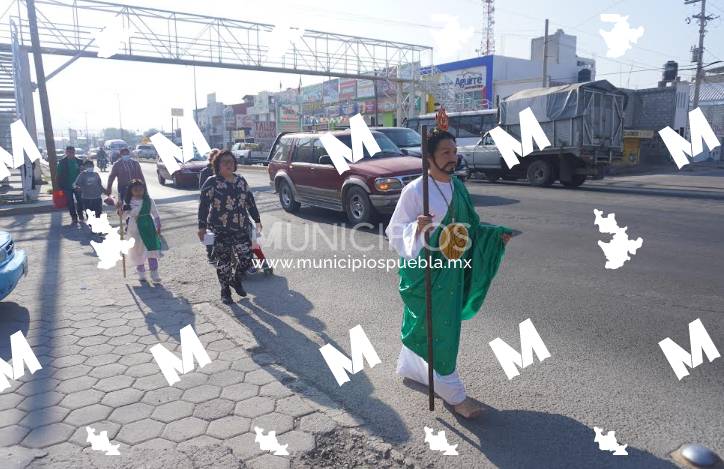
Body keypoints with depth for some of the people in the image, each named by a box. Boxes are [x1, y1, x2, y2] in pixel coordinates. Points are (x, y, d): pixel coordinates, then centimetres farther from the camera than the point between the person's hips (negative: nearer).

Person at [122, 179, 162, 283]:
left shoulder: (149, 200, -1)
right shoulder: (127, 202, -2)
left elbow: (155, 214, 5)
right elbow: (124, 217, 4)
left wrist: (158, 226, 4)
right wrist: (123, 211, -16)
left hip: (148, 228, 0)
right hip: (134, 229, 0)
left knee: (152, 249, -5)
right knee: (137, 250, 9)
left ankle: (154, 273, 1)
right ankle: (141, 272, 26)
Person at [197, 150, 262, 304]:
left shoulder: (241, 181, 8)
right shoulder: (212, 183, -6)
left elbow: (250, 201, 16)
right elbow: (203, 205, -8)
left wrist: (257, 220, 18)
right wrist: (202, 226, -12)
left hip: (241, 228, 4)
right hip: (220, 230, -4)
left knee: (246, 257, 3)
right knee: (223, 261, 5)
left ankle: (235, 280, 32)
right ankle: (225, 291, 22)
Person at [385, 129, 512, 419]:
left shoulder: (458, 187, 6)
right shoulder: (414, 190, -15)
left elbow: (467, 226, 16)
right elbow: (395, 231, -14)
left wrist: (494, 234, 4)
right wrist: (416, 229, -33)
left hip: (452, 270, 7)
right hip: (424, 270, -7)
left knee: (421, 325, 19)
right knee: (436, 330, 0)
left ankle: (411, 367, 42)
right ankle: (452, 393, 15)